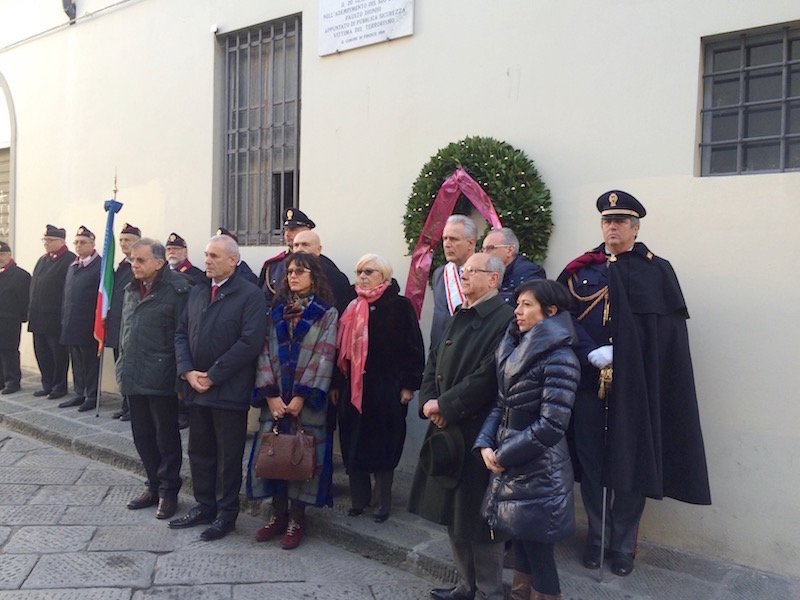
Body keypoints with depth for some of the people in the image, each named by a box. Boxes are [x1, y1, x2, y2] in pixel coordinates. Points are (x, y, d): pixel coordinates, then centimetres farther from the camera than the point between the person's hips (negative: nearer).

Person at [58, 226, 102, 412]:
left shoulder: (100, 266, -10)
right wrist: (65, 319, 12)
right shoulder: (72, 266, 15)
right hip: (71, 325, 8)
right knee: (76, 361, 14)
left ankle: (92, 397, 12)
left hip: (89, 326, -8)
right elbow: (67, 294, 18)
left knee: (91, 361, 3)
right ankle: (79, 394, 24)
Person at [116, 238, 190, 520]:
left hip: (161, 378, -7)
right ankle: (154, 486, 31)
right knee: (142, 436, 16)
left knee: (166, 438, 6)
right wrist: (123, 366, 17)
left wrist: (181, 375, -15)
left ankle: (168, 491, 20)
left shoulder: (177, 290, -13)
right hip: (134, 377, 8)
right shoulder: (131, 290, 12)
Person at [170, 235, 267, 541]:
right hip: (197, 388, 6)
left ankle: (227, 513, 21)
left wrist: (212, 376, -16)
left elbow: (250, 342, -18)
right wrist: (188, 371, -5)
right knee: (199, 452, 16)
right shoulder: (196, 292, 12)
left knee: (228, 456, 6)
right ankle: (204, 507, 32)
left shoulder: (250, 295, -10)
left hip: (229, 391, -6)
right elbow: (181, 333, 11)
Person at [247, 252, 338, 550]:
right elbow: (265, 352, 2)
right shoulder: (276, 310, 9)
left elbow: (323, 358, -9)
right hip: (275, 399, 3)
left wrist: (302, 397, -15)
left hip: (307, 400, -3)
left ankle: (296, 519, 17)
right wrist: (270, 395, -9)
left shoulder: (327, 313, -1)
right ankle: (278, 514, 22)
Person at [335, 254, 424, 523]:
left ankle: (382, 503, 19)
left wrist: (409, 385, -10)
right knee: (353, 445, 9)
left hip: (387, 389, -5)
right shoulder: (353, 308, 9)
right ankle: (358, 499, 25)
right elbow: (342, 347, 11)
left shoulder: (400, 306, -6)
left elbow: (414, 347, -7)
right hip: (354, 388, 5)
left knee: (383, 447, 4)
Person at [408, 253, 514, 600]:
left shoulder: (504, 320, -15)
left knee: (477, 516, 2)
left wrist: (445, 405, -15)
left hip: (478, 432, -8)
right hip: (447, 428, 9)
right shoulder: (459, 317, 14)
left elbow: (487, 376, -22)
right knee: (452, 511, 17)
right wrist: (428, 401, -4)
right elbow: (434, 362, 13)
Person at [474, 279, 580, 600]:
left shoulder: (559, 358, -17)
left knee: (537, 549, 5)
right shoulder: (515, 350, 9)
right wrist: (485, 444, -4)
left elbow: (551, 425, -21)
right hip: (512, 466, 8)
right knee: (520, 541, 19)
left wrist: (503, 455, -13)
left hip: (539, 472, -8)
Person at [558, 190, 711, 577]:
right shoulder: (580, 270, 7)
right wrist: (592, 353, -16)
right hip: (588, 381, 2)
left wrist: (624, 357, -12)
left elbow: (670, 332, -1)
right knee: (591, 460, 8)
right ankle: (597, 536, 26)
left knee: (631, 463, 6)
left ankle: (624, 543, 24)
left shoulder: (658, 271, 3)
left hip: (636, 383, -1)